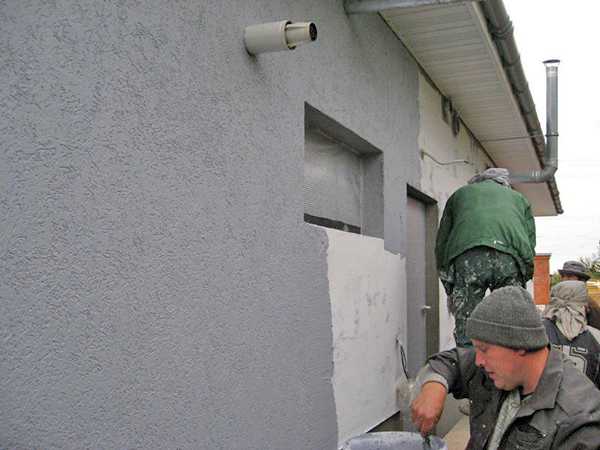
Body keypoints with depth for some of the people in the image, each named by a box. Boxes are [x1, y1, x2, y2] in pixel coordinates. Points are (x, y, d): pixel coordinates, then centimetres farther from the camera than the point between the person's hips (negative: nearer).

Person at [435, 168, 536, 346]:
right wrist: (522, 280, 27)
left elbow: (441, 243, 26)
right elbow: (531, 240, 24)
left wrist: (450, 290, 28)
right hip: (511, 257, 1)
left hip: (467, 256, -1)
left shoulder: (461, 193, 34)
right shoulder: (518, 198, 36)